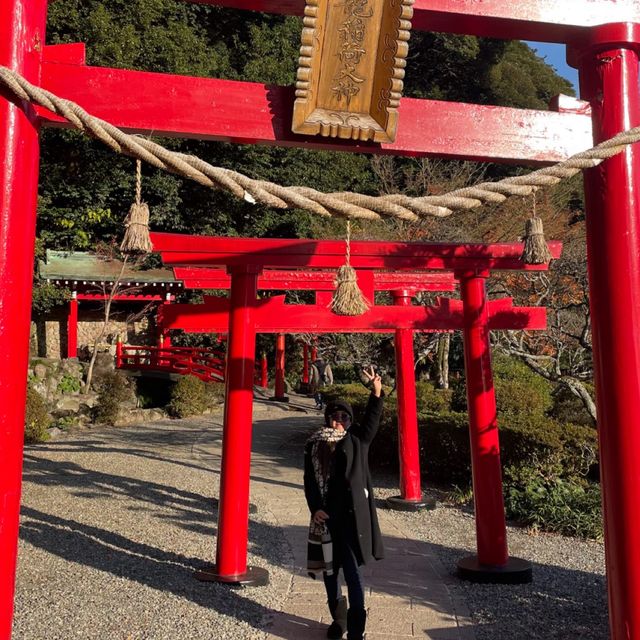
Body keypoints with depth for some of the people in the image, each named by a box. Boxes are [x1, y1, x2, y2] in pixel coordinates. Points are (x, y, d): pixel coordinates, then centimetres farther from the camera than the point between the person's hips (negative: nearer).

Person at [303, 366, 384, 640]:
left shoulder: (356, 441, 1)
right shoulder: (313, 445, 4)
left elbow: (371, 421, -15)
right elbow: (309, 480, 2)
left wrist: (376, 392, -32)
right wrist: (315, 508, -12)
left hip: (351, 515, -3)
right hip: (324, 516, 3)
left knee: (351, 571, -6)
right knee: (328, 569, 13)